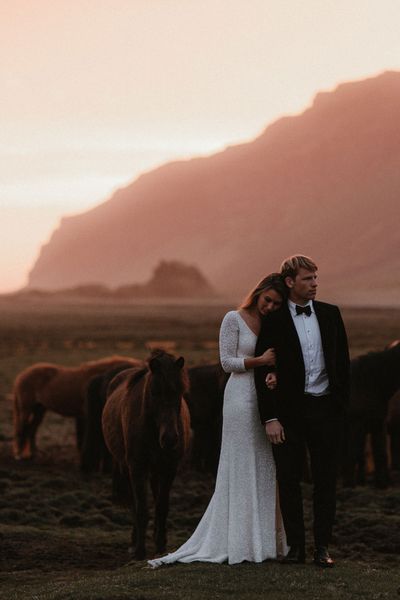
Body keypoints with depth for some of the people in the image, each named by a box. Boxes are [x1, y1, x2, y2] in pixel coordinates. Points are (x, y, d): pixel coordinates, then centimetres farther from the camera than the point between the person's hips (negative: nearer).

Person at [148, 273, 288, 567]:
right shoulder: (234, 319, -4)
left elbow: (278, 361, 7)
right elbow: (227, 362, -5)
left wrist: (275, 374, -15)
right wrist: (259, 361, -17)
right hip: (242, 397, -5)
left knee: (266, 470, 7)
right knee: (241, 469, -3)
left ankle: (265, 540, 13)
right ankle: (240, 543, 1)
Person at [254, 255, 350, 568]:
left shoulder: (330, 314, 6)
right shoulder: (273, 321, -3)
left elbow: (343, 362, 10)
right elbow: (263, 372, -4)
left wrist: (341, 403, 4)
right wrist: (270, 418, -9)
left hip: (326, 409, 2)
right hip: (289, 412, -2)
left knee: (326, 480, 4)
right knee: (289, 480, 2)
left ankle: (322, 546, 9)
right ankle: (296, 545, 11)